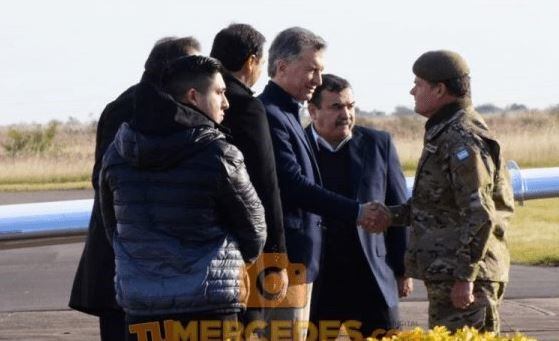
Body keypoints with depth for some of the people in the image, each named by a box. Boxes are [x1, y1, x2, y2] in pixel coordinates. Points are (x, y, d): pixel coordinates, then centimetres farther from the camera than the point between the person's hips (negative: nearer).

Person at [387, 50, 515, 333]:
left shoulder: (463, 140, -17)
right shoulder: (444, 134, 17)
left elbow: (479, 215, -22)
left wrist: (464, 277, -23)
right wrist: (391, 216, 13)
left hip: (460, 277, -11)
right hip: (445, 274, 11)